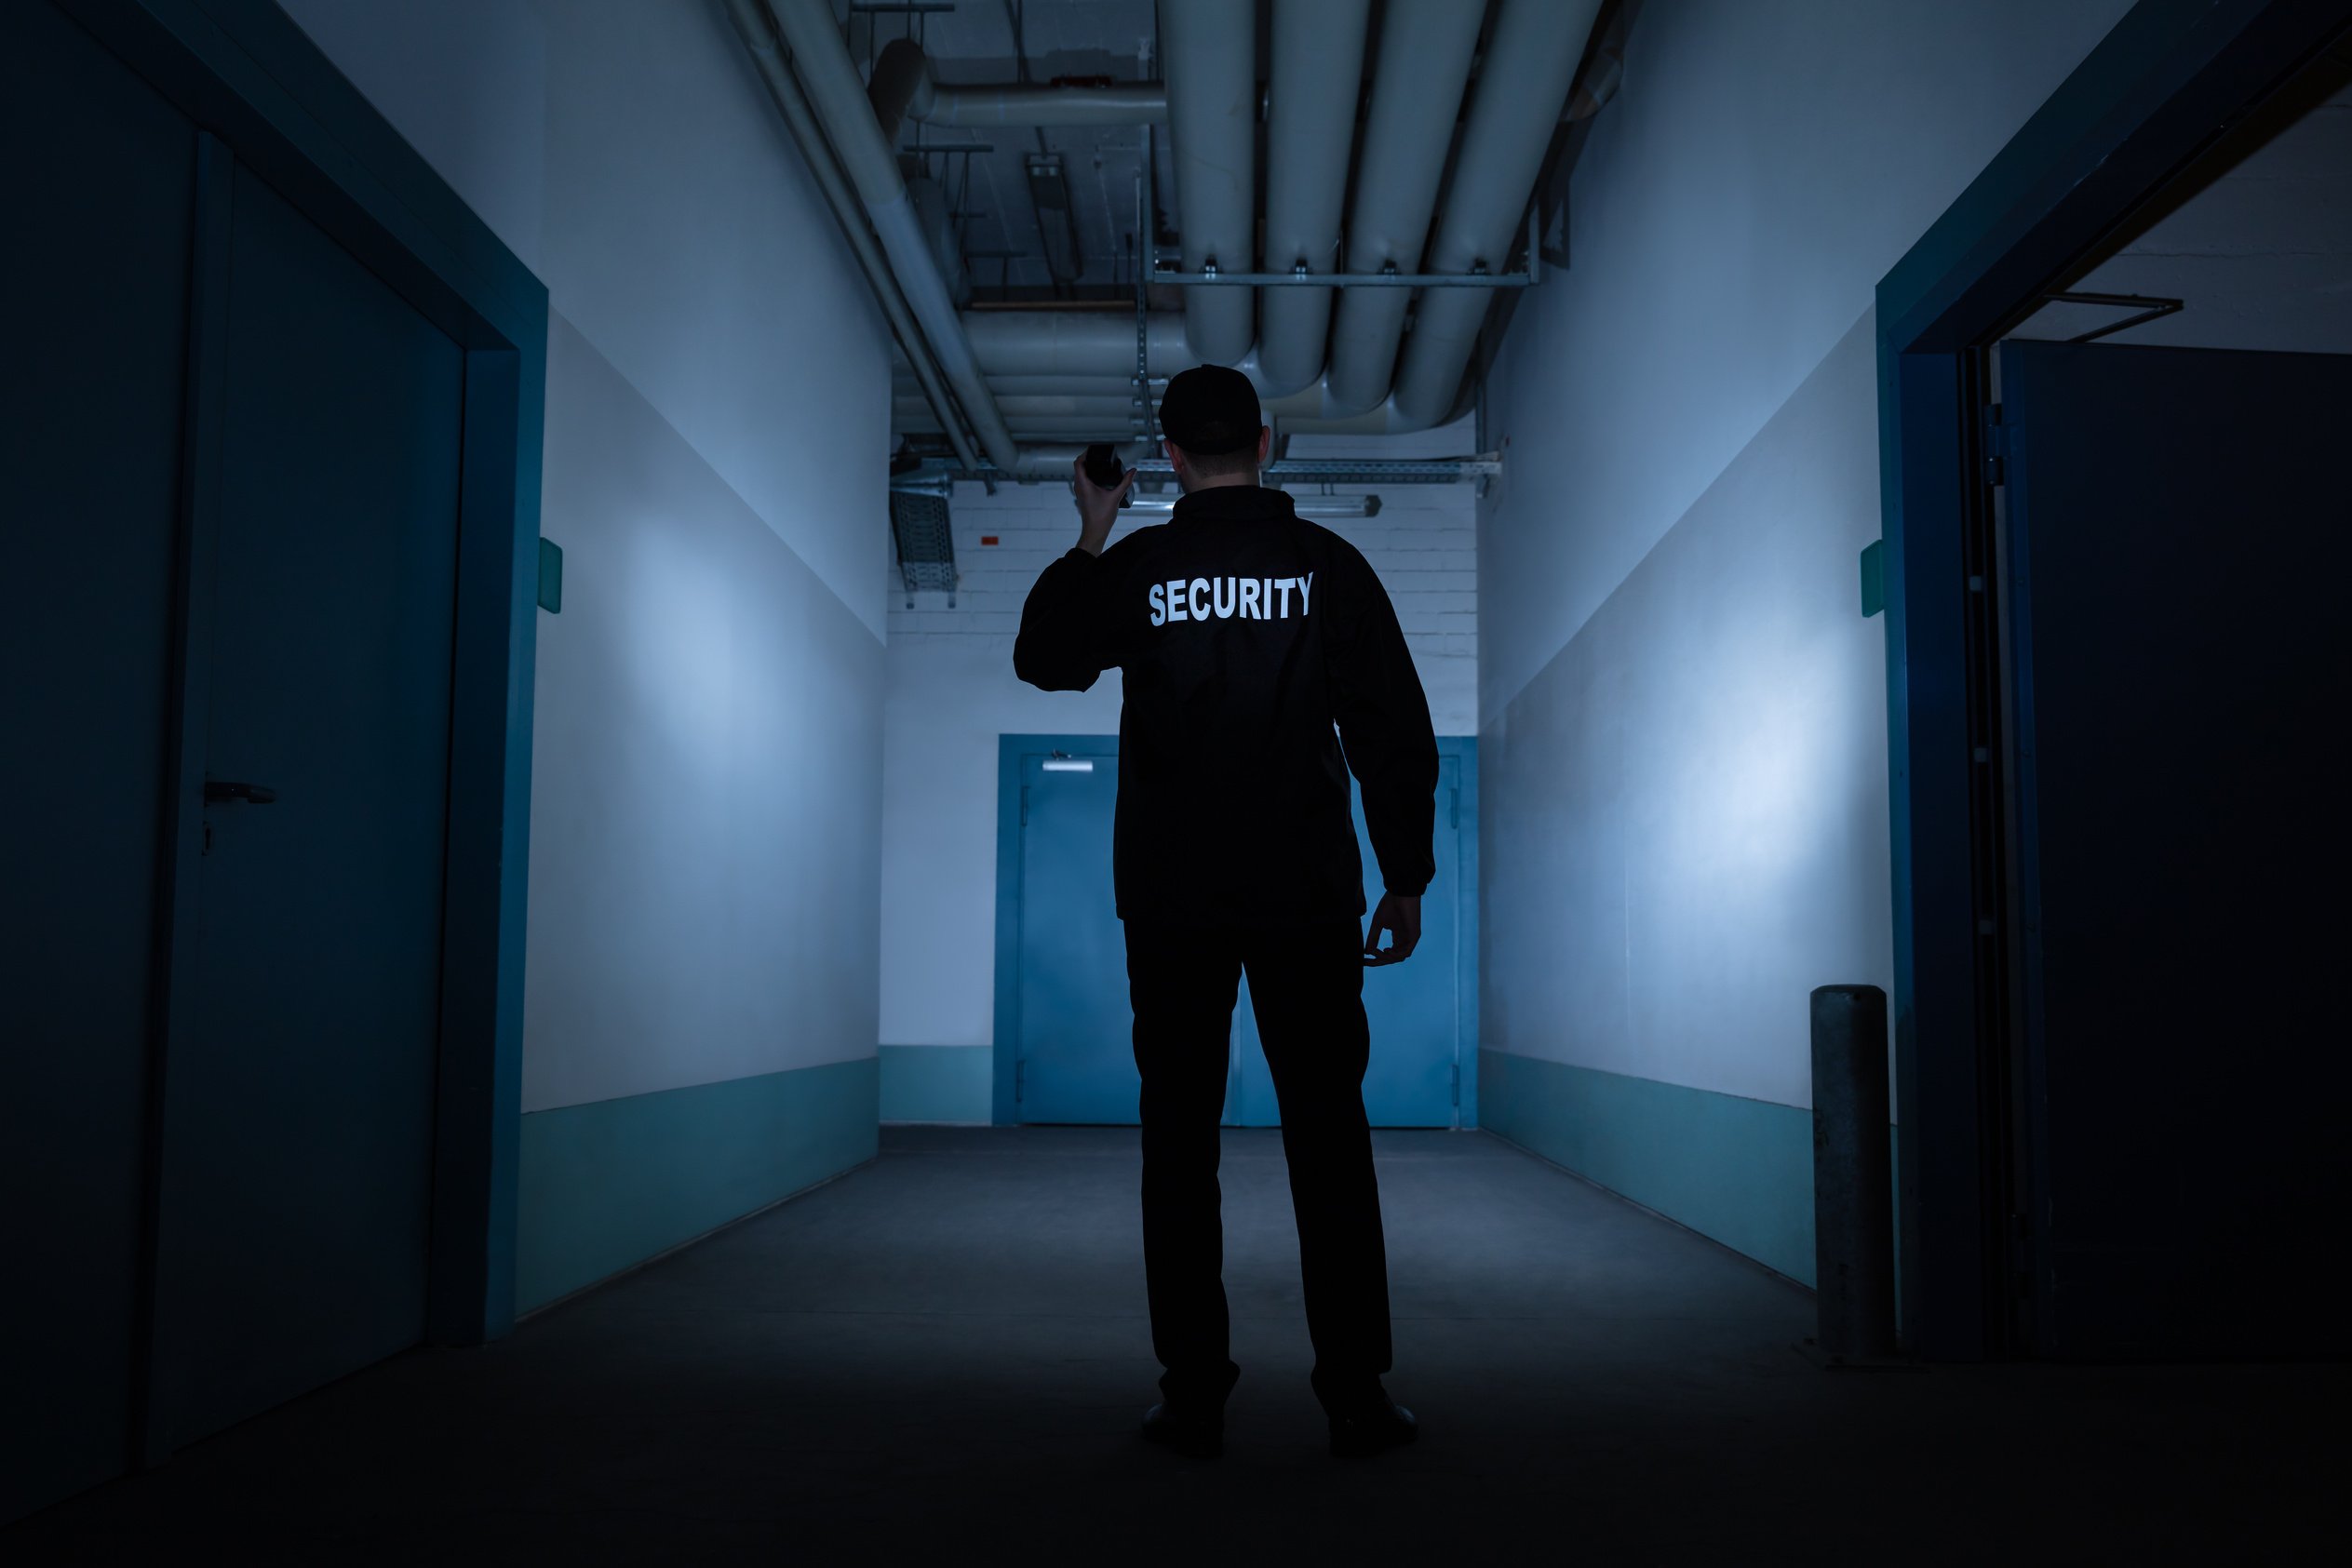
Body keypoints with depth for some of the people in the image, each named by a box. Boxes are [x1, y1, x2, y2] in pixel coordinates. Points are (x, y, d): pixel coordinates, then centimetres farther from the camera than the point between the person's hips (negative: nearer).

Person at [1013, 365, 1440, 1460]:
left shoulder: (1136, 568, 0)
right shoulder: (1328, 565, 0)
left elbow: (1043, 660, 17)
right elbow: (1394, 730, 0)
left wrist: (1090, 536, 23)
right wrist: (1406, 879, 6)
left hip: (1172, 902, 0)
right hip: (1307, 898, 0)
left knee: (1180, 1144, 6)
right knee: (1328, 1142, 5)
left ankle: (1193, 1399, 8)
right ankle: (1355, 1397, 6)